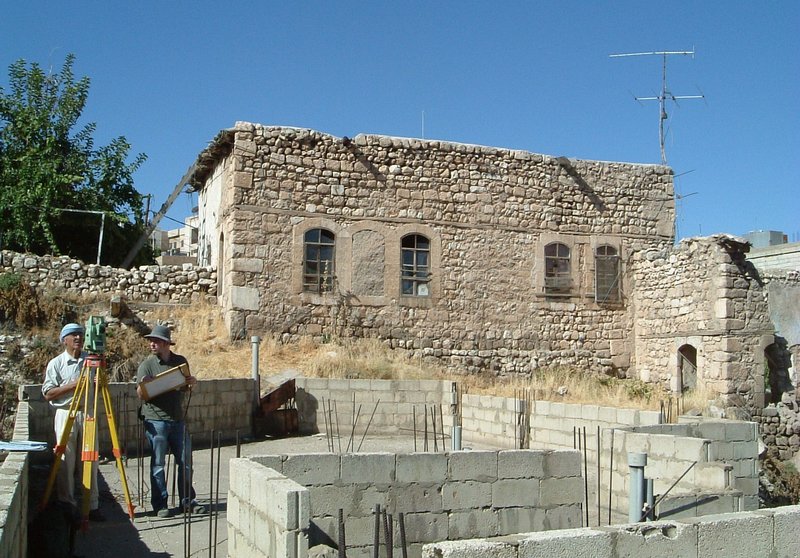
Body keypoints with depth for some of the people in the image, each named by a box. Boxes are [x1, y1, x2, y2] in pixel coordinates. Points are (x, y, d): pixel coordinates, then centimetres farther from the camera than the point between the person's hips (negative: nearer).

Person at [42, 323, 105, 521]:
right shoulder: (56, 363, 0)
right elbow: (48, 393, -5)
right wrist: (72, 385, -15)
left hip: (87, 413, 3)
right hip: (65, 414, -2)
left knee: (90, 460, 3)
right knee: (65, 462, 0)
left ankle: (92, 505, 9)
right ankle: (67, 505, 12)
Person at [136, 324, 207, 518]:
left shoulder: (180, 361, 8)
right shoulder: (147, 365, -3)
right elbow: (141, 395, -8)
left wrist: (192, 383, -2)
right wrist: (143, 385, -29)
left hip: (178, 419, 4)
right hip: (156, 421, -4)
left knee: (185, 461, 6)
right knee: (158, 463, 1)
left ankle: (188, 501, 17)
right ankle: (160, 504, 10)